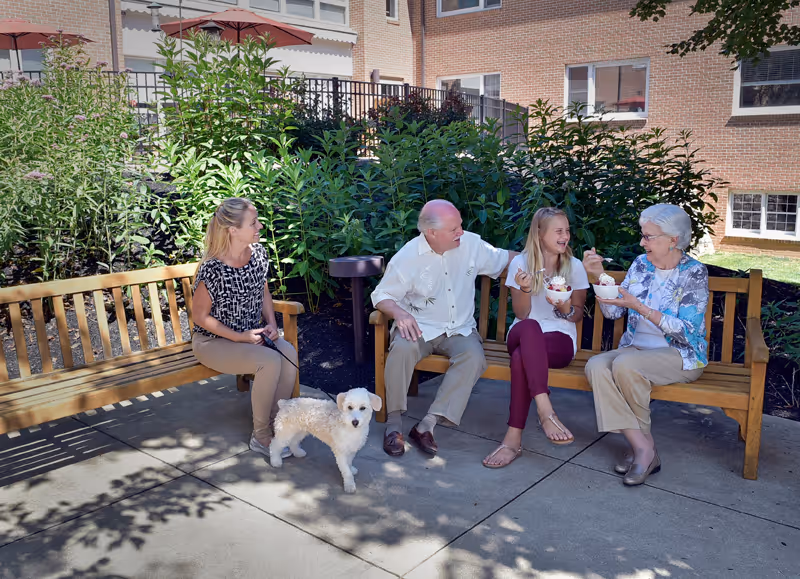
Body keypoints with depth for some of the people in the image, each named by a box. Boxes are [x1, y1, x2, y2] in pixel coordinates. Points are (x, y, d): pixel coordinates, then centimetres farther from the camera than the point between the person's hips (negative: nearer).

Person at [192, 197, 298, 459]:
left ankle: (275, 423, -5)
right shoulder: (213, 269, -23)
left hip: (252, 333, 6)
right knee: (270, 361, -29)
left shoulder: (258, 253, -3)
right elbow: (201, 317, -14)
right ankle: (260, 436, -10)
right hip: (213, 340, -6)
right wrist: (239, 337, -19)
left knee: (289, 354, -22)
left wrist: (271, 323, -4)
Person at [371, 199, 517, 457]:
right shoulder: (408, 257, -10)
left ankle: (427, 425, -29)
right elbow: (382, 296, -5)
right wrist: (399, 313, -27)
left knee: (474, 356, -30)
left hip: (459, 329, 3)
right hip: (420, 327, -2)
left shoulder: (471, 244, -1)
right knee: (402, 348, -36)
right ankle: (394, 422, -19)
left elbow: (502, 259, 17)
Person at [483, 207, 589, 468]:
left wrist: (566, 309, -13)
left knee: (521, 356, -36)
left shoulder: (575, 266, 5)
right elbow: (521, 314, 2)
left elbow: (578, 315, 11)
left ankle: (514, 437, -35)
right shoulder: (520, 263, 4)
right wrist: (525, 289, -18)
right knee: (530, 327, -40)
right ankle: (545, 410, -47)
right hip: (522, 335, 1)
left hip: (560, 339, 0)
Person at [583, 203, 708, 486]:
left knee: (624, 365, -34)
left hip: (680, 355, -5)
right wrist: (599, 276, -4)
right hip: (637, 347, 5)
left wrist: (638, 306, -22)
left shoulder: (694, 272, -8)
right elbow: (613, 311, 10)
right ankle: (642, 447, -24)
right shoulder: (641, 264, 7)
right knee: (596, 365, -26)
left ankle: (641, 444, -12)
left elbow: (687, 331, -16)